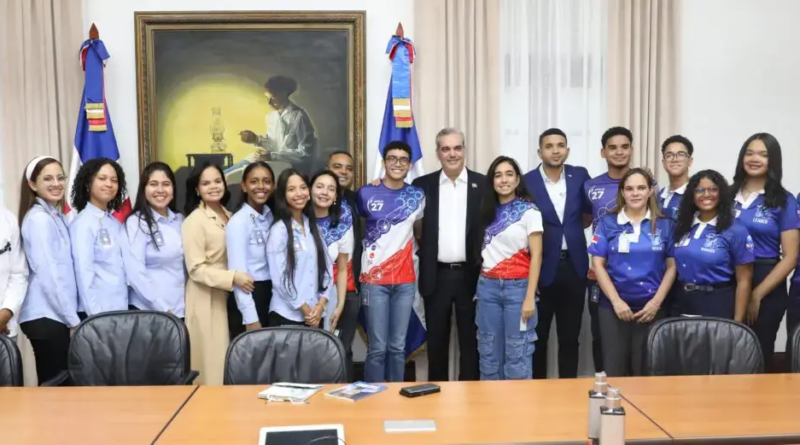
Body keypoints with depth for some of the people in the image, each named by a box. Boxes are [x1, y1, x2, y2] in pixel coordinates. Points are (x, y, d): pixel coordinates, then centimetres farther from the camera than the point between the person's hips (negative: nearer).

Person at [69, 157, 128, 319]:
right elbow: (84, 272, -15)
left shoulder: (115, 223, 11)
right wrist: (95, 314, -19)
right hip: (97, 311, -6)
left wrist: (123, 307, 7)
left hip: (120, 308, 7)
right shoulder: (83, 223, -9)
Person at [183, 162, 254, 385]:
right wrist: (232, 278, -24)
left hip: (226, 297, 7)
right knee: (210, 361, 0)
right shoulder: (194, 220, -13)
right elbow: (196, 269, -18)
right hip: (205, 299, -7)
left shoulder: (229, 216, 9)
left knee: (224, 360, 12)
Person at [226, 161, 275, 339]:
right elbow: (238, 272, -16)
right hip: (248, 299, -6)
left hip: (271, 296, 6)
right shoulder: (238, 222, -13)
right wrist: (251, 318, -19)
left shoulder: (271, 216, 6)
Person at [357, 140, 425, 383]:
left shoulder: (417, 196, 4)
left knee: (398, 347, 7)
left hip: (405, 281, 2)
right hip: (374, 280, -2)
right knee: (377, 348, -2)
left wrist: (415, 253, 11)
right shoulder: (366, 193, -3)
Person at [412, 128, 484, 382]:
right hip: (436, 276, 1)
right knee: (436, 341, 11)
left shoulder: (483, 184, 1)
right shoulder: (423, 185, 4)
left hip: (471, 275, -1)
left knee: (470, 340, 8)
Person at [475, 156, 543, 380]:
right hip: (487, 287, 5)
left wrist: (530, 297, -13)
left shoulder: (529, 211, -4)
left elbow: (536, 256, -8)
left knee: (517, 354, 0)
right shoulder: (488, 211, 10)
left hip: (517, 287, -4)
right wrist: (484, 283, 4)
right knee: (489, 353, 9)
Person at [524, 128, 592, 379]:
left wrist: (572, 229, 8)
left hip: (574, 266, 3)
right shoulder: (527, 182, -6)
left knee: (570, 337, 11)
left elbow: (591, 212, 16)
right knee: (538, 337, 8)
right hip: (541, 268, -2)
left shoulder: (580, 176, 3)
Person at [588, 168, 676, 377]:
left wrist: (657, 301, -7)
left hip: (650, 307, 1)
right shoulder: (608, 223, 3)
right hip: (613, 306, 0)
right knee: (613, 370, 3)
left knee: (644, 371, 7)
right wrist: (616, 300, -9)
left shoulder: (665, 225, 5)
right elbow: (598, 264, -1)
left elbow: (672, 266, 3)